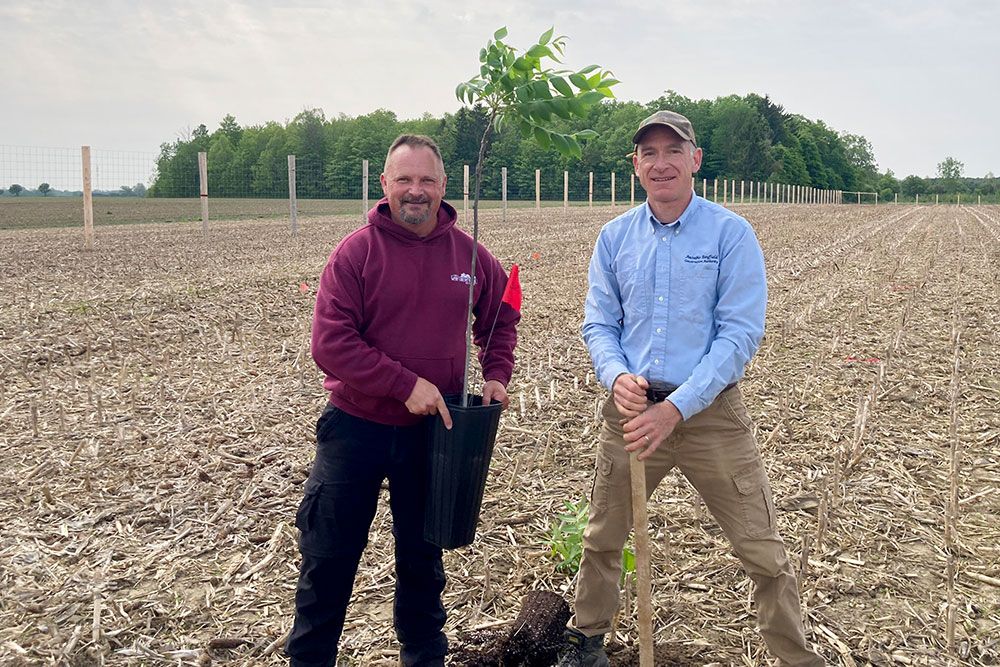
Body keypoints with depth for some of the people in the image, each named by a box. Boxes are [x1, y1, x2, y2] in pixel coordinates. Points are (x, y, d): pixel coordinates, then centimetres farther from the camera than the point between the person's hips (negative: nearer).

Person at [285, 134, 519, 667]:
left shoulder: (469, 254, -1)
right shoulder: (356, 252, -12)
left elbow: (500, 318, 14)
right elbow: (331, 344, -18)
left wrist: (496, 374, -2)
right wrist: (406, 384, -23)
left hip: (432, 428, 3)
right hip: (356, 427, -2)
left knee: (422, 557, 19)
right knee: (328, 559, 10)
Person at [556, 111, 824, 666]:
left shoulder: (731, 234, -8)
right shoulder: (615, 237, 3)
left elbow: (740, 333, -13)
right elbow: (598, 322, 6)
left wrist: (677, 407, -20)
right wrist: (617, 375, -16)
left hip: (710, 412, -3)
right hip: (632, 409, 4)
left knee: (761, 551, 1)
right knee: (601, 538, 17)